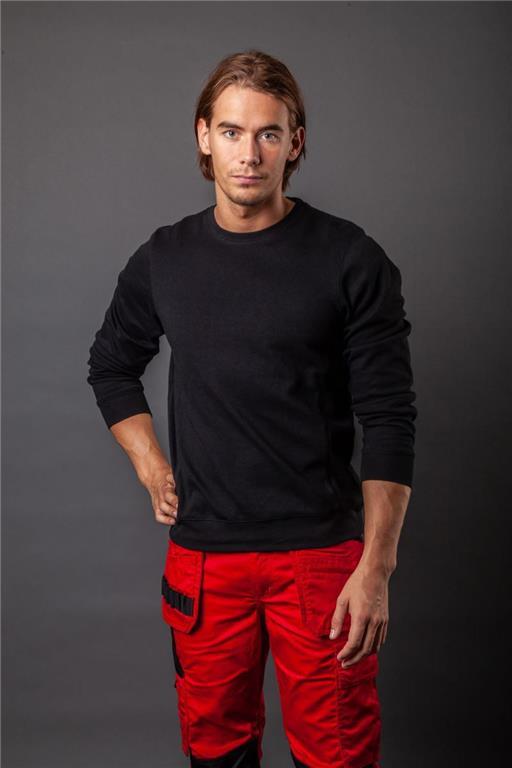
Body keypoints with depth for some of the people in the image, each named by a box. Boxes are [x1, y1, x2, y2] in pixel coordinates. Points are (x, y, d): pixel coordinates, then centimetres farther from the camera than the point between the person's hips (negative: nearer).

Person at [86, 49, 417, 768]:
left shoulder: (350, 259, -6)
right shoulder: (163, 259, 4)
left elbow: (389, 420, -7)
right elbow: (111, 367, 20)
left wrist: (376, 567, -13)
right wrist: (153, 471, 8)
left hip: (321, 553, -3)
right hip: (202, 555, 3)